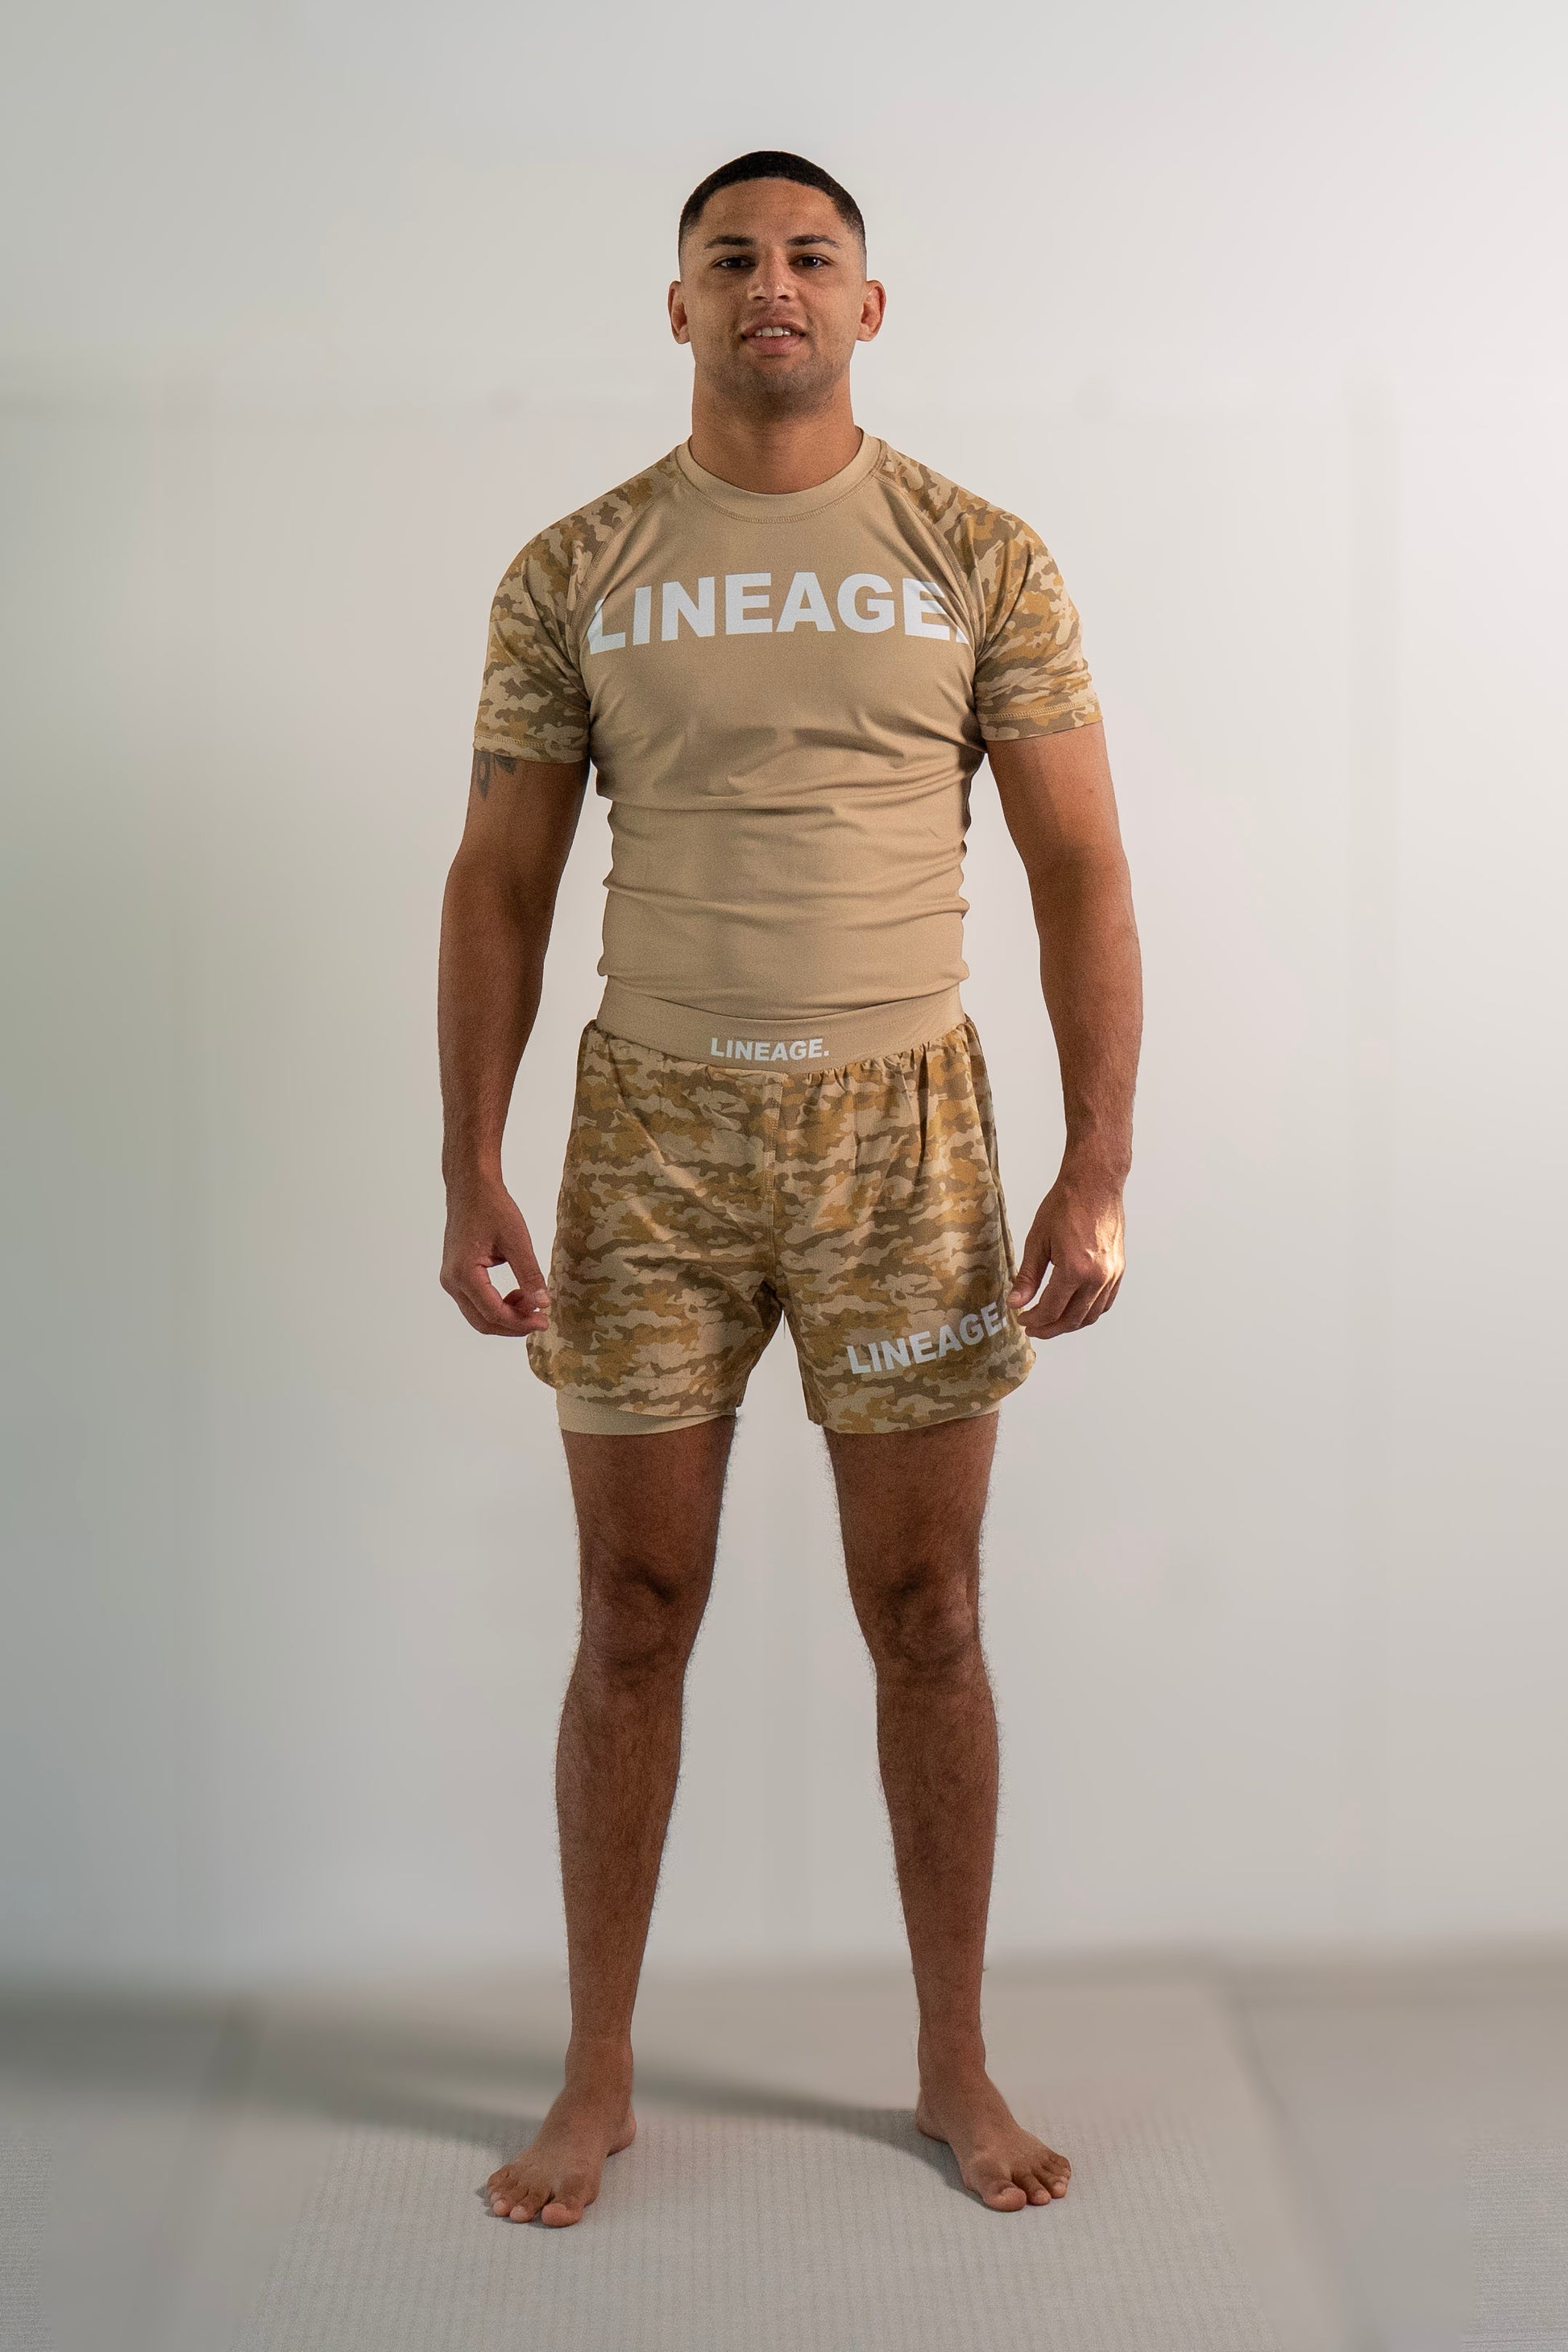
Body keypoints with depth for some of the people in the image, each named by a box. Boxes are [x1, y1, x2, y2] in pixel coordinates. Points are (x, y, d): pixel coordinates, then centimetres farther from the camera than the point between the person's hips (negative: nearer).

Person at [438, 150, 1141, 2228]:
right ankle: (597, 2081, 22)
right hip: (652, 1132, 1)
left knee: (925, 1616, 7)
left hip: (902, 1125, 0)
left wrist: (1099, 1172, -9)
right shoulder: (572, 575, 3)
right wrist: (472, 1179, -3)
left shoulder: (981, 561, 1)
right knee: (635, 1618, 7)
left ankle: (956, 2067, 24)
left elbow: (1081, 876, -1)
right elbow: (498, 890, 4)